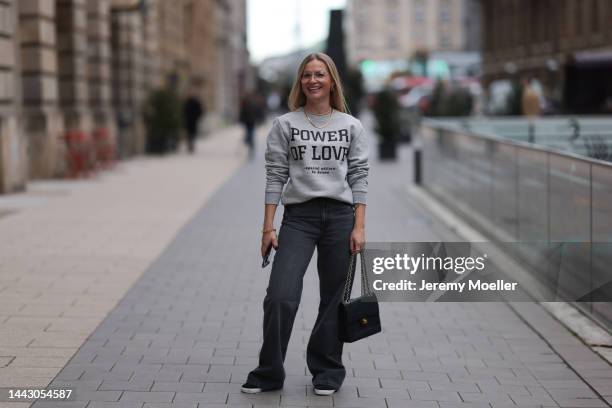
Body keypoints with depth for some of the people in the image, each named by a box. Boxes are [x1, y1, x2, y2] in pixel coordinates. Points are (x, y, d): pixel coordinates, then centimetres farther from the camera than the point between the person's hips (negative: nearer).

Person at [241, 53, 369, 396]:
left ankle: (327, 372, 21)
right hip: (298, 216, -1)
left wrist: (359, 226, -4)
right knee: (280, 296, -12)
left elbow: (359, 177, 4)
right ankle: (269, 373, 4)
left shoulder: (352, 126, 6)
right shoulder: (285, 124, 4)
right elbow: (275, 176, 2)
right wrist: (268, 227, -3)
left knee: (334, 299, 7)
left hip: (340, 216, 1)